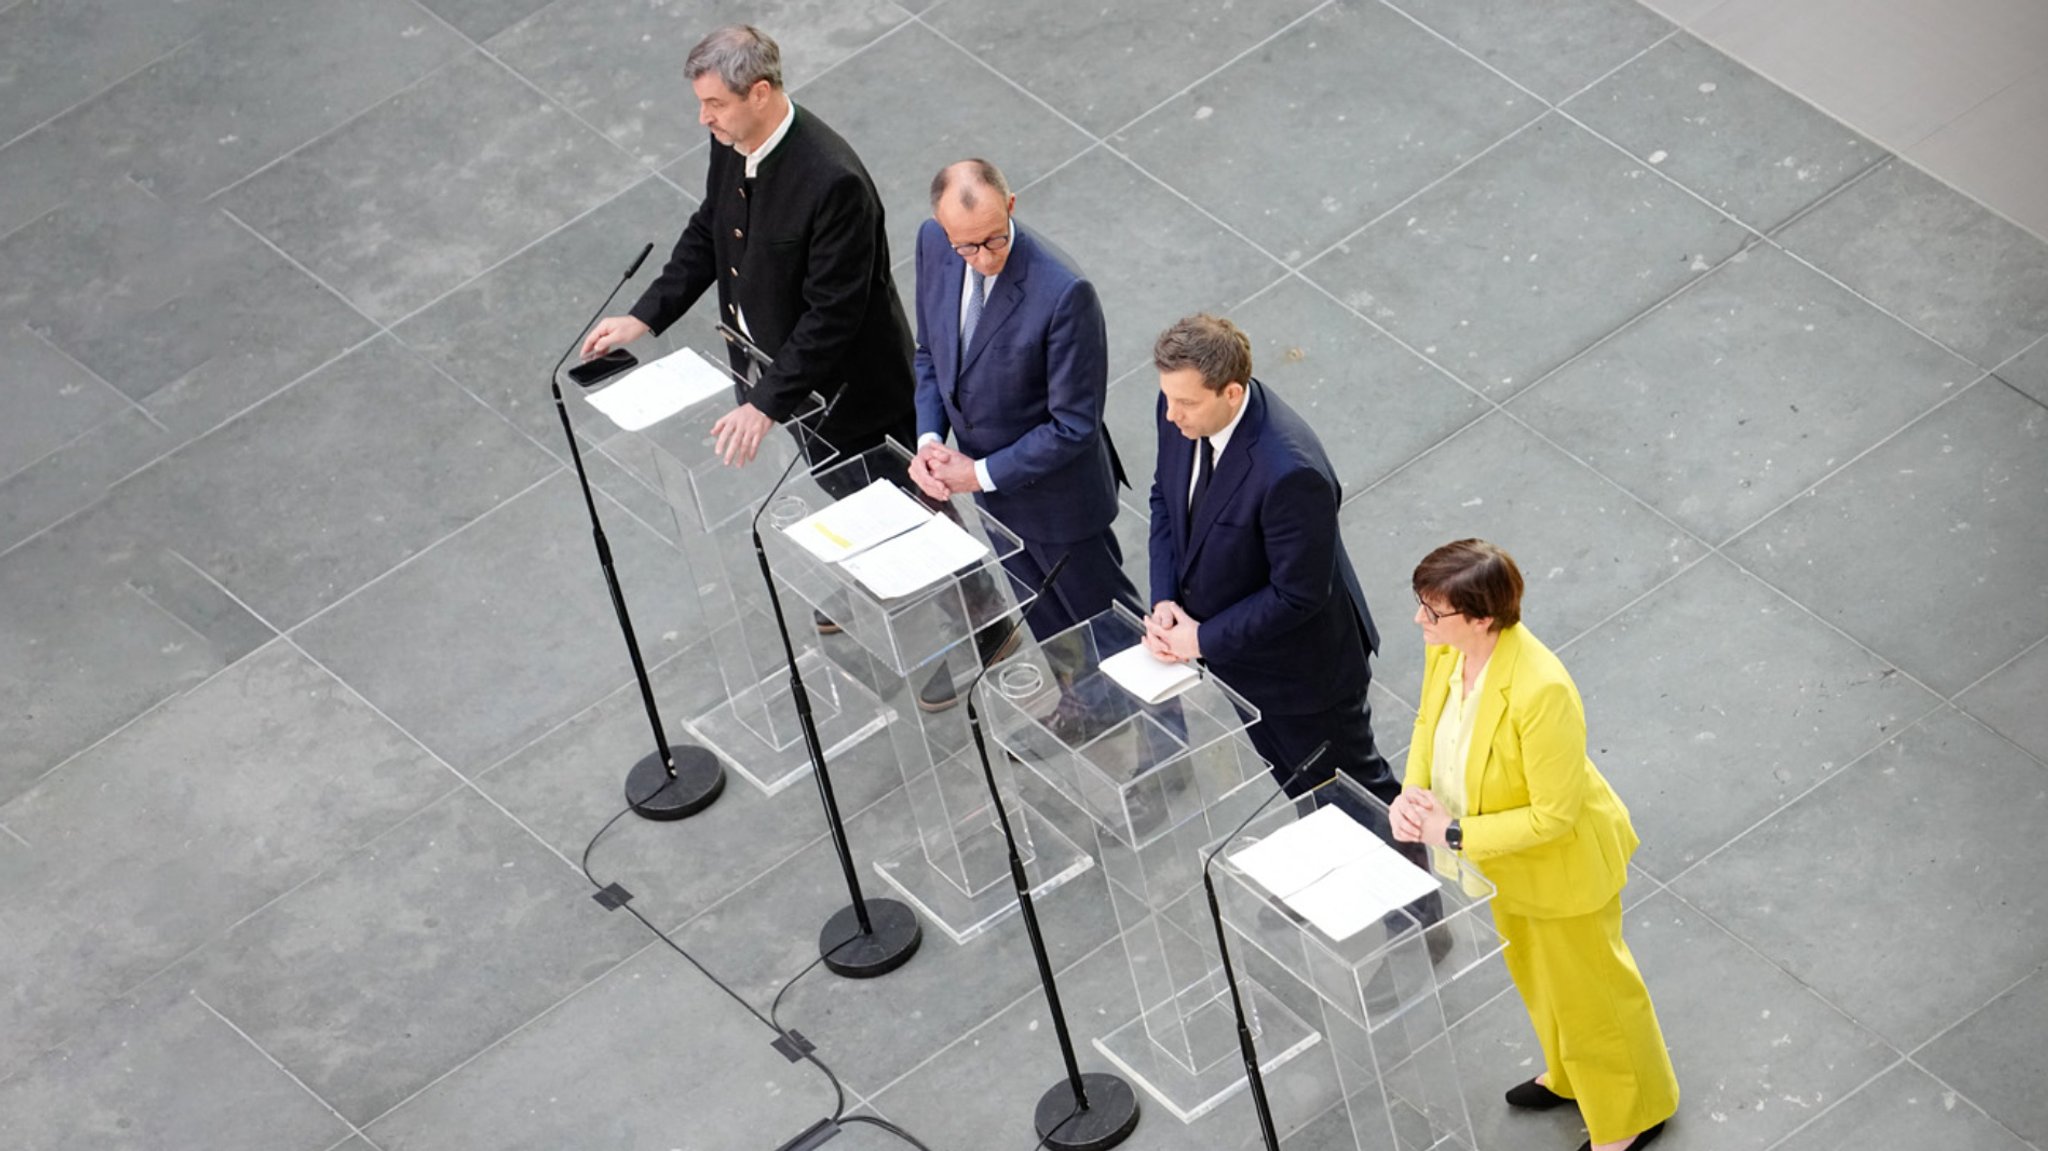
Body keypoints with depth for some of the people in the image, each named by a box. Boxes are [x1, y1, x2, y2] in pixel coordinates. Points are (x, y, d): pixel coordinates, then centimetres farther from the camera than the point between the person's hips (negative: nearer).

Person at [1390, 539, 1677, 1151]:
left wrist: (1455, 836, -27)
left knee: (1588, 990, 18)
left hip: (1561, 866, -7)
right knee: (1536, 975, 32)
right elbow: (1429, 722, 3)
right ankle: (1571, 1075, 59)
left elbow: (1551, 817, -31)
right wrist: (1413, 790, -14)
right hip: (1505, 863, 7)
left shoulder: (1542, 693, -41)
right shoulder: (1446, 649, -19)